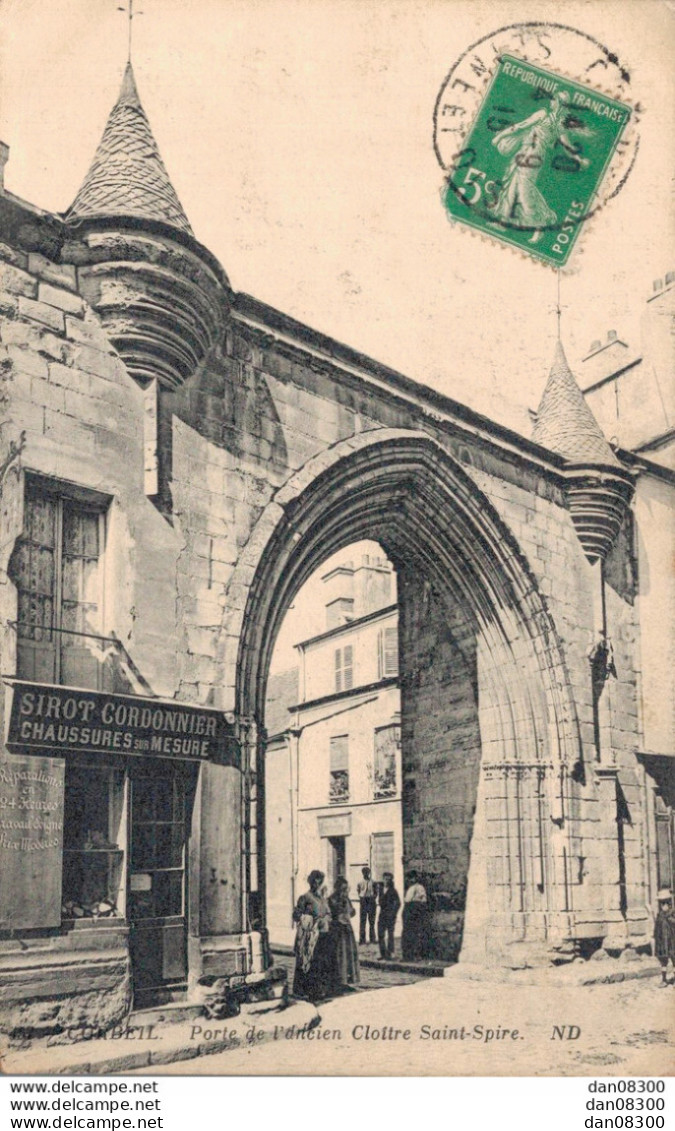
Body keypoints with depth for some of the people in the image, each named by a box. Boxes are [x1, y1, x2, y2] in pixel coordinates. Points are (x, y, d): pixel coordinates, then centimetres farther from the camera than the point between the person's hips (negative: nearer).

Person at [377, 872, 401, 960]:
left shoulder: (393, 890, -8)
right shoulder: (381, 889, 9)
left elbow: (398, 903, -7)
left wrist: (393, 913, -11)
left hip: (390, 914, -6)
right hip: (382, 914, 6)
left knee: (390, 934, -2)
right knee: (380, 934, 5)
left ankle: (390, 953, 5)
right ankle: (383, 953, 13)